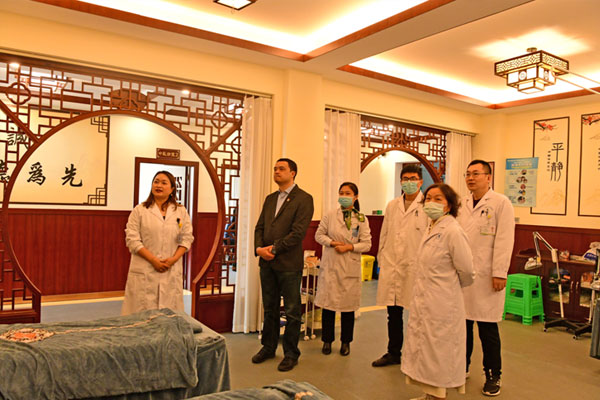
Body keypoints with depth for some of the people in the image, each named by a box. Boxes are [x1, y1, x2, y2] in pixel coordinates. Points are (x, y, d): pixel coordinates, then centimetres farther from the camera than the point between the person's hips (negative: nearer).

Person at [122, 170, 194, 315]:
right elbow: (132, 239, -4)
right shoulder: (139, 210, 3)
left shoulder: (181, 212, 9)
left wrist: (174, 259, -8)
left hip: (171, 271, 2)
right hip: (144, 272, -2)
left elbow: (187, 238, 8)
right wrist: (153, 260, -12)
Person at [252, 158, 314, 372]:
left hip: (289, 264, -6)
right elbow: (260, 227, 12)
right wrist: (259, 248, -6)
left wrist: (274, 249, -16)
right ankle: (268, 347, 31)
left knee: (292, 311, 5)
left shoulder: (303, 199, -6)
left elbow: (298, 232, -15)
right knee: (270, 308, 17)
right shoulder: (270, 199, 16)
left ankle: (291, 353, 19)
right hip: (267, 262, 6)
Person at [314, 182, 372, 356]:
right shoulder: (330, 215, 2)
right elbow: (319, 235, 6)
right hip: (330, 265, 0)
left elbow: (366, 244, 1)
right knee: (328, 303, 4)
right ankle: (327, 340, 21)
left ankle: (346, 342, 24)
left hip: (350, 267, 0)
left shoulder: (362, 219, 1)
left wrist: (350, 247, -14)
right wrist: (331, 242, -10)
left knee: (348, 305, 8)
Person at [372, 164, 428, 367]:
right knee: (393, 314, 15)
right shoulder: (392, 206, 12)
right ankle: (393, 353, 30)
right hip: (392, 267, 5)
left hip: (416, 267, -5)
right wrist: (382, 260, 12)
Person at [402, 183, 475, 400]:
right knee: (424, 348, 18)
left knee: (438, 350, 5)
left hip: (441, 305, -9)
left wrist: (451, 287, 0)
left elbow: (466, 271, -16)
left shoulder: (452, 231, -19)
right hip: (424, 301, 9)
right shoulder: (431, 228, 8)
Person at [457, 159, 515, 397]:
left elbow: (504, 241, -9)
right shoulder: (462, 205, 12)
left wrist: (499, 274, -13)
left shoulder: (501, 203, -3)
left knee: (488, 328, 4)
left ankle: (493, 376, 20)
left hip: (486, 277, -5)